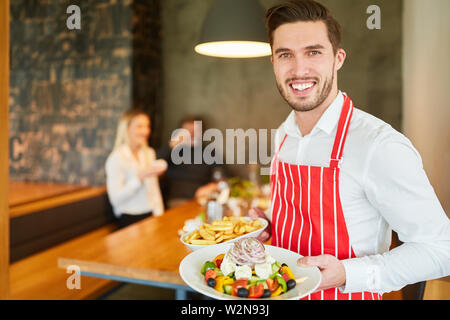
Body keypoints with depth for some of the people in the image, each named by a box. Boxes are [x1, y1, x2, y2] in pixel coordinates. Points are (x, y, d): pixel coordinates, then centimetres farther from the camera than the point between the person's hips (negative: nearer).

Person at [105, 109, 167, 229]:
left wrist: (159, 214, 2)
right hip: (130, 219, -6)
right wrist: (140, 177, -21)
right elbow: (115, 198, -15)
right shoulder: (116, 158, -10)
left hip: (151, 214, 6)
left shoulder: (149, 153, 12)